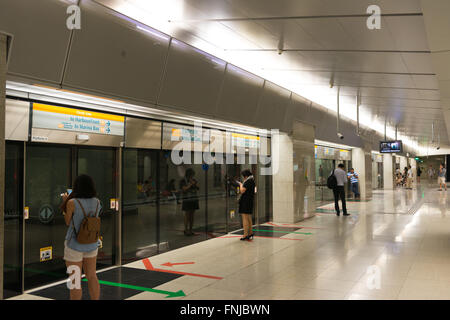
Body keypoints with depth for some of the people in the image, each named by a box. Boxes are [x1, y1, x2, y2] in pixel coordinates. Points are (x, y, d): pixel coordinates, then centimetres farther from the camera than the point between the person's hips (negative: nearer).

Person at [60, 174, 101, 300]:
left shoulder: (72, 203, -19)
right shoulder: (97, 202, -5)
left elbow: (67, 222, -6)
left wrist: (65, 201, 3)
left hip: (75, 245, -5)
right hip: (92, 244, 5)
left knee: (75, 281, 7)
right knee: (92, 277, 17)